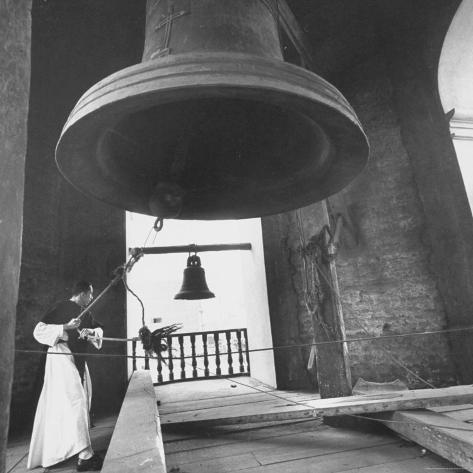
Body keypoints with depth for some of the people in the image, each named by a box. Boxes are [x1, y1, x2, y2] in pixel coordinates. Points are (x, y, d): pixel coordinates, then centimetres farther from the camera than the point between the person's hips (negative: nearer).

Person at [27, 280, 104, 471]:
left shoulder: (86, 313, 12)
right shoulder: (61, 308, -11)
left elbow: (98, 329, 16)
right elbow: (38, 330, -15)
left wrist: (91, 332, -7)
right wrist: (65, 327, -26)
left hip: (79, 360, 9)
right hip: (62, 358, -9)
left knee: (81, 402, 16)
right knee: (76, 402, -15)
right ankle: (85, 455, -15)